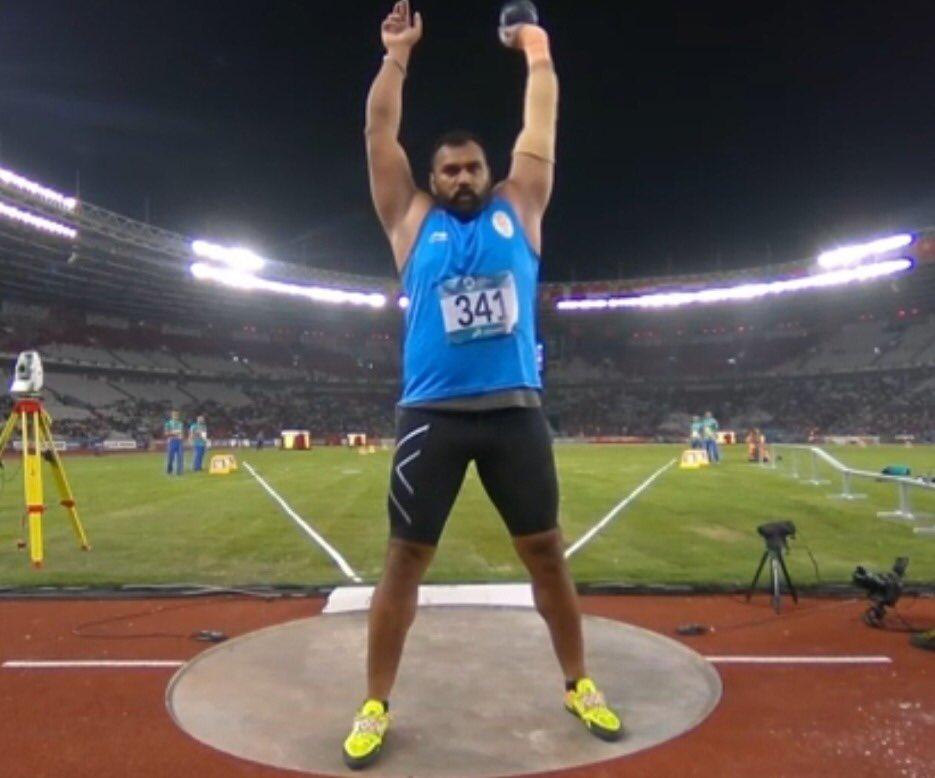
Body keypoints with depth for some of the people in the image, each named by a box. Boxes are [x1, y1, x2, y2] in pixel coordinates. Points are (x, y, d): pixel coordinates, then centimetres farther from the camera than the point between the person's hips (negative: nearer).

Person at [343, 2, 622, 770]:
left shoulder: (517, 211, 13)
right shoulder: (413, 222, 11)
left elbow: (543, 128, 15)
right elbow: (381, 133, 10)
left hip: (515, 410, 1)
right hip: (431, 414, -1)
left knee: (547, 552, 9)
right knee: (405, 559, 4)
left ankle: (578, 685, 28)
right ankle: (375, 706, 19)